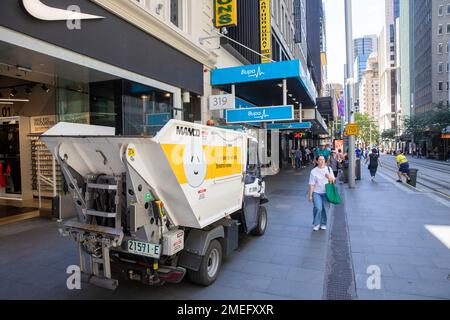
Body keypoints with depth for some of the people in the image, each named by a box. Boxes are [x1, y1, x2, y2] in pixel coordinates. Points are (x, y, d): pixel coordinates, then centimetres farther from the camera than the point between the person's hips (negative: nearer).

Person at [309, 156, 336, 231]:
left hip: (326, 192, 3)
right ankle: (316, 224, 1)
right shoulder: (314, 171, 0)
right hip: (316, 192, -2)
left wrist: (330, 177, -10)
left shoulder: (328, 169, 8)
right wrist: (310, 195, -3)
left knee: (325, 208, -1)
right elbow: (312, 184, -1)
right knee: (318, 207, -18)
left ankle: (323, 224, 21)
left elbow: (334, 181, 12)